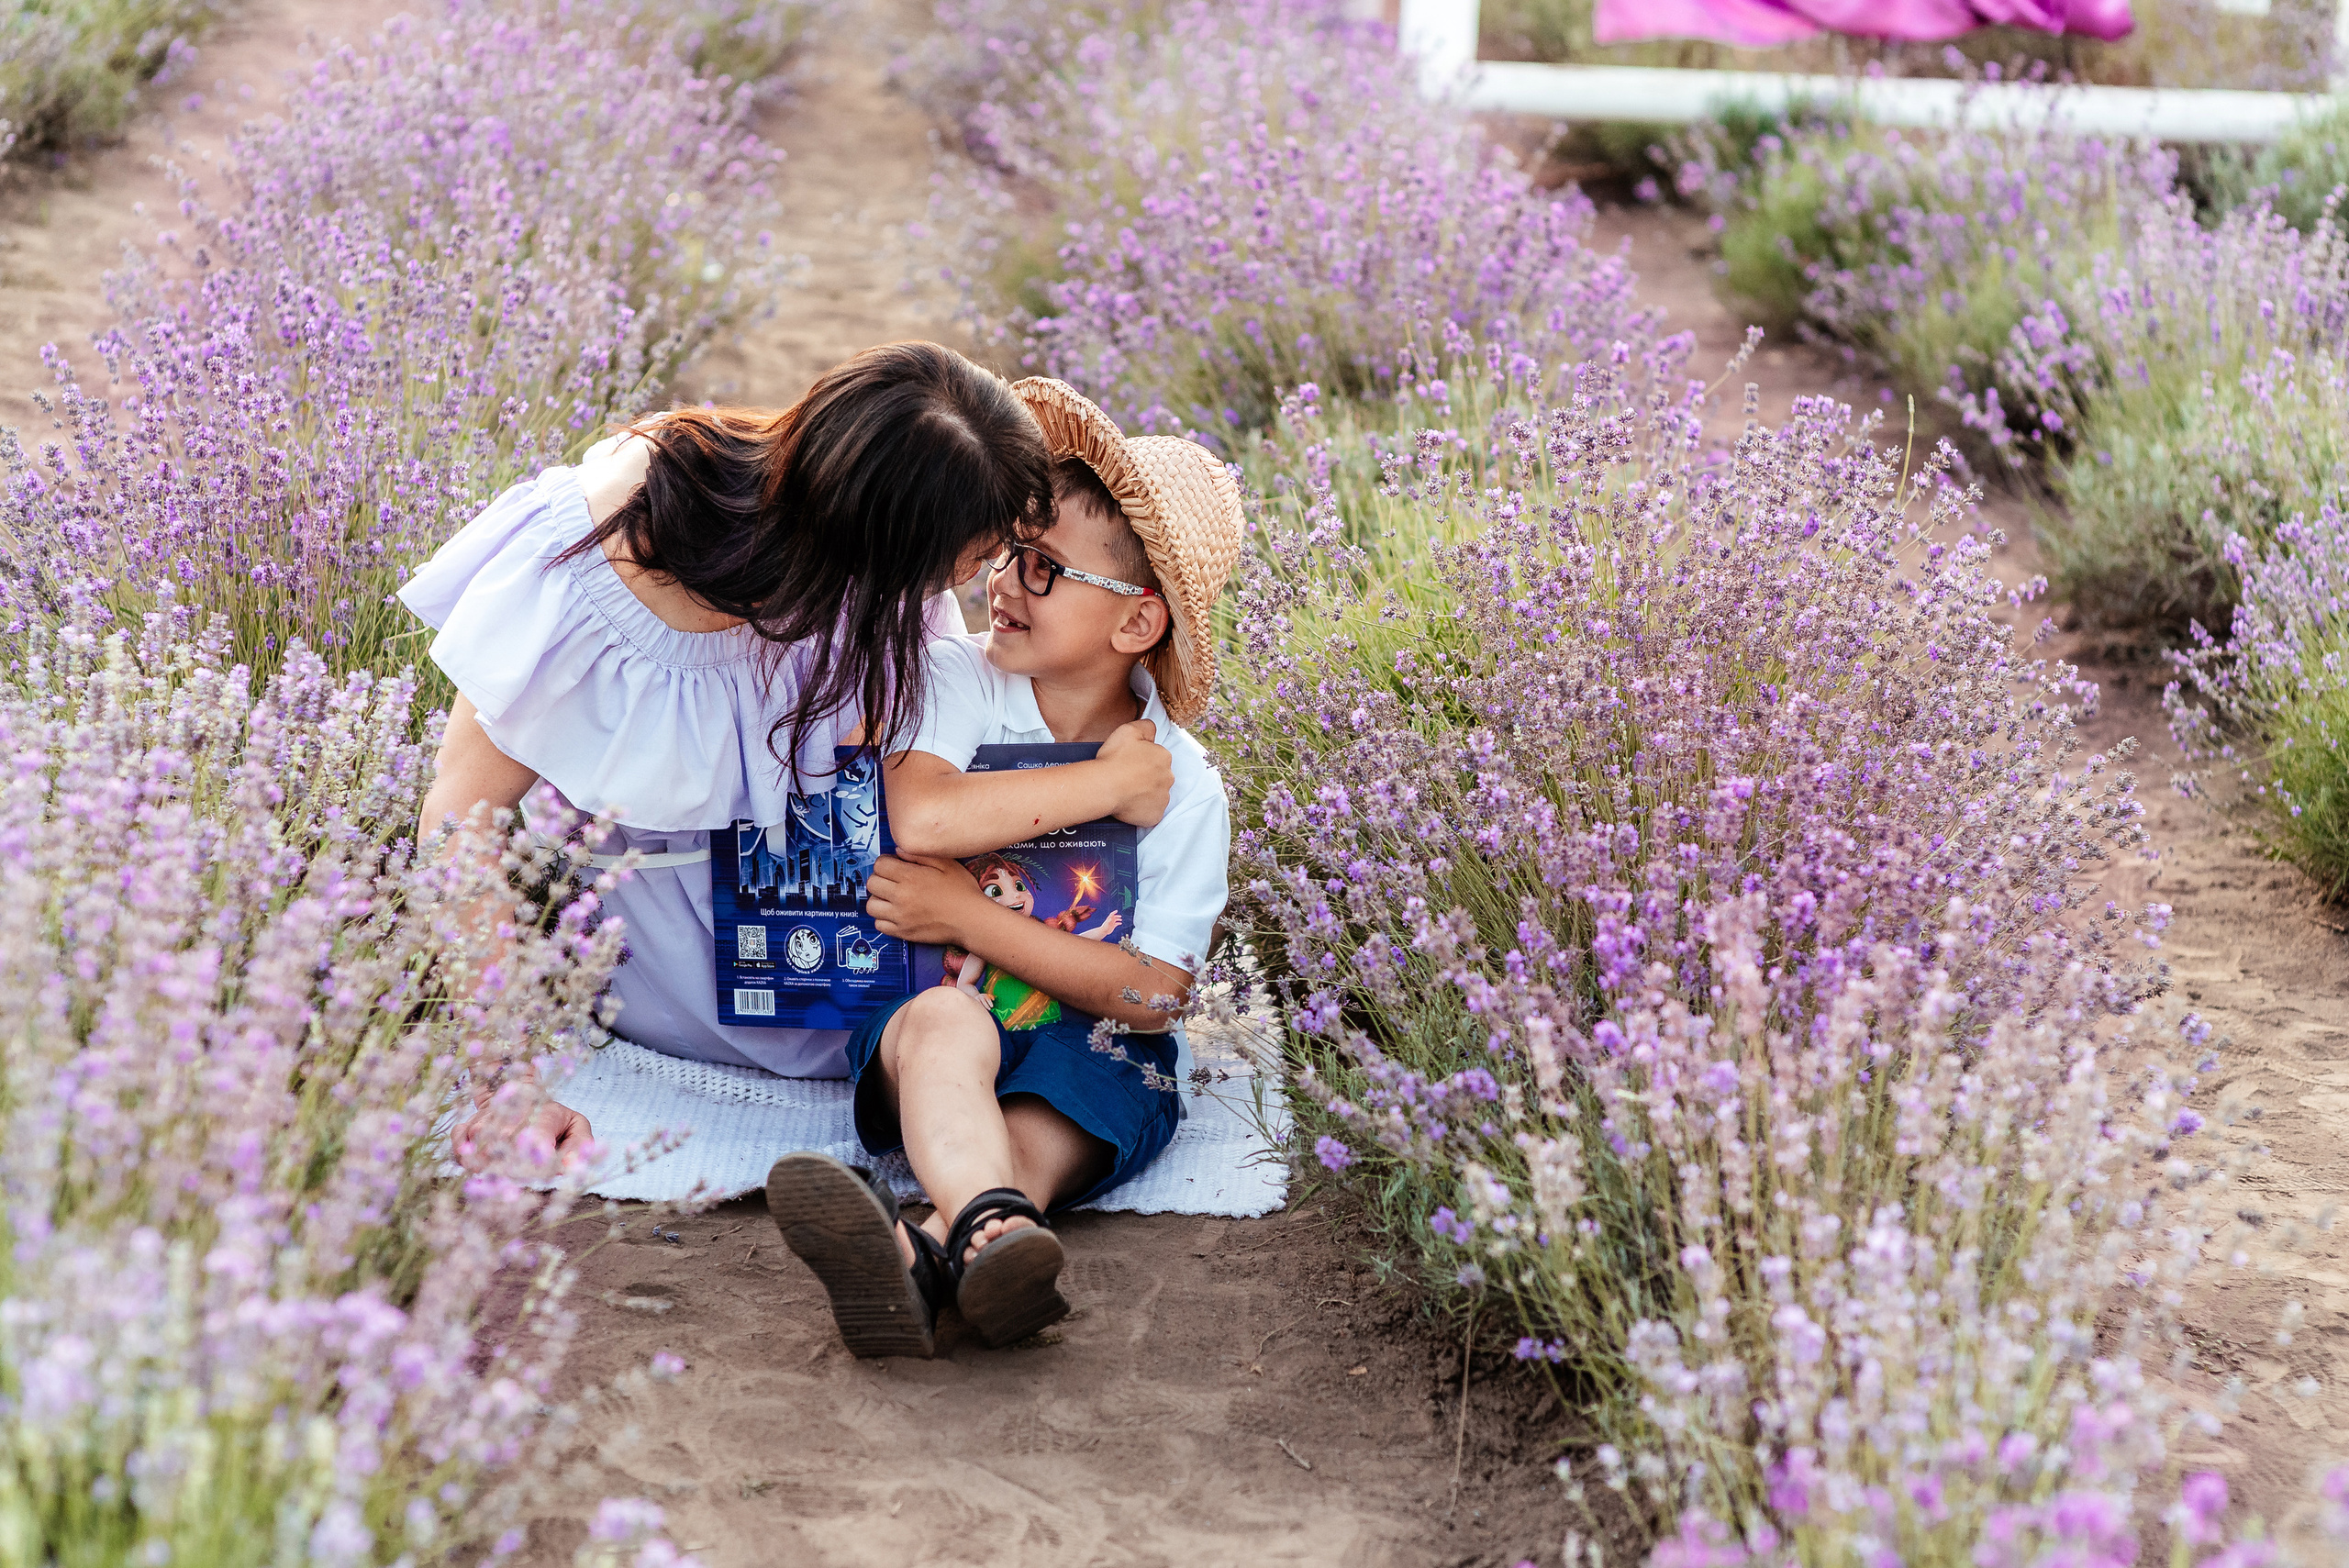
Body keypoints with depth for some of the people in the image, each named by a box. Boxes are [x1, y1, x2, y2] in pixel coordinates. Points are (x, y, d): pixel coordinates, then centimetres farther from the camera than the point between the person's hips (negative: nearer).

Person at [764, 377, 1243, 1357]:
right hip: (921, 1016, -1)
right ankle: (993, 1233, -66)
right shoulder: (951, 680, -1)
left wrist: (968, 916, -14)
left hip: (1088, 1040, 1)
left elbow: (1154, 994, -9)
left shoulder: (1184, 788, -3)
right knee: (947, 1020, -36)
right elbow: (921, 817, -23)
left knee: (1037, 1142, -33)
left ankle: (930, 1258, -65)